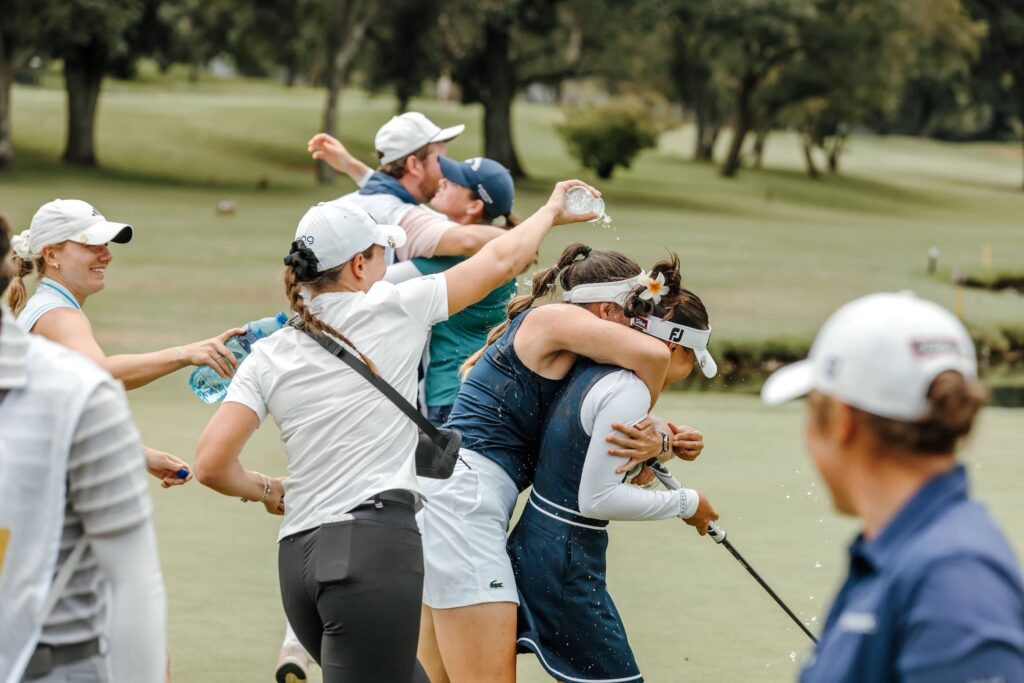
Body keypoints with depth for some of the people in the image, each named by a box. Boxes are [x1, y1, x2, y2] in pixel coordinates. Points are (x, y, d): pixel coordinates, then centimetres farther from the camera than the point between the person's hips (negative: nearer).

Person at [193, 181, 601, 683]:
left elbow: (211, 464, 0)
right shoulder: (392, 311, 0)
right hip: (377, 543, -6)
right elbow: (500, 262, 12)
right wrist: (551, 212, 29)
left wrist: (265, 490, 20)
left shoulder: (267, 356, 9)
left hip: (298, 556, 6)